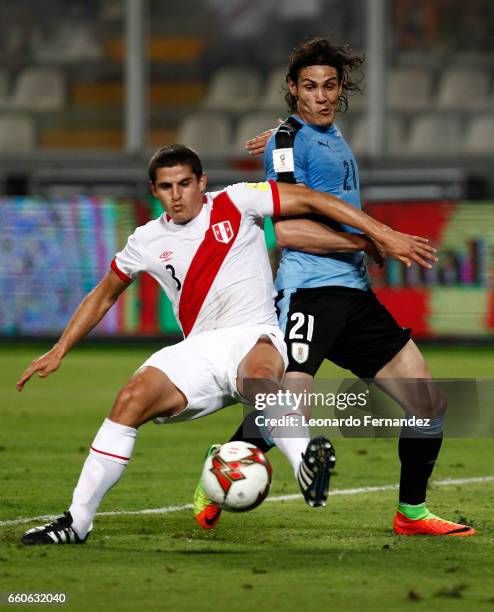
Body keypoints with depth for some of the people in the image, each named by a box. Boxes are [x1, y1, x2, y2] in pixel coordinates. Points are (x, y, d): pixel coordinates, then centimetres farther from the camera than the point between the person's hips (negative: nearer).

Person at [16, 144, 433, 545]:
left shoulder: (235, 204, 1)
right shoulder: (147, 242, 12)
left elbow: (310, 201, 1)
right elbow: (103, 297, 26)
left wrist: (384, 235, -4)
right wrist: (59, 351, 21)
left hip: (256, 336, -3)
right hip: (199, 353, 3)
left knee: (258, 372, -40)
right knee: (132, 398, -20)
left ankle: (306, 457, -67)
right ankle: (77, 522, -15)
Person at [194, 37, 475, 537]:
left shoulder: (332, 136, 19)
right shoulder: (288, 138, -6)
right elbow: (286, 229, -15)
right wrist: (370, 238, -16)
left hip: (353, 291, 8)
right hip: (308, 289, -8)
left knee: (429, 405, 5)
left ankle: (411, 514, 20)